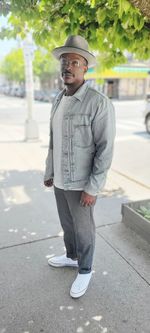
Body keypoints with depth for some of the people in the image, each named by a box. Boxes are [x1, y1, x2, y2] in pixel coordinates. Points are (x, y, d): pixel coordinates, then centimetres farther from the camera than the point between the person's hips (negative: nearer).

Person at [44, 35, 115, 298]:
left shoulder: (99, 103, -20)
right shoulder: (58, 101, 5)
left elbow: (105, 149, -21)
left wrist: (92, 188, -21)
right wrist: (49, 172, 15)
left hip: (81, 182, -7)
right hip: (60, 178, 8)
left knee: (82, 229, 11)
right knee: (67, 222, 24)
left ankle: (84, 271, 36)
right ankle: (71, 256, 49)